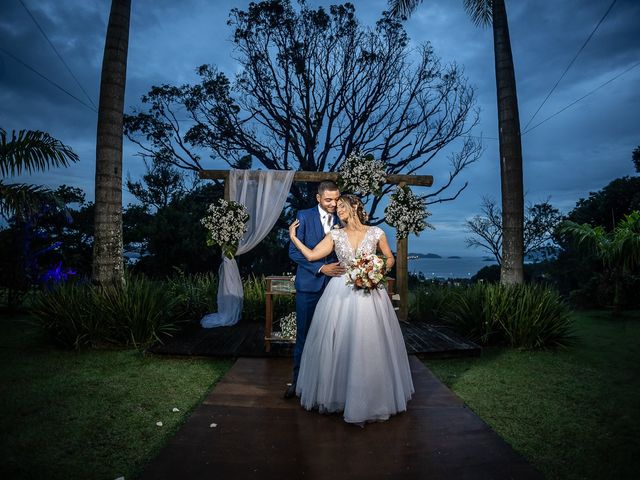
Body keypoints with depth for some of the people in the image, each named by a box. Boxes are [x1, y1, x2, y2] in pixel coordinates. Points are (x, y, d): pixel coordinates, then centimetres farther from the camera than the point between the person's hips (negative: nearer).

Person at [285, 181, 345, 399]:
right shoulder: (304, 216, -4)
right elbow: (294, 252, -9)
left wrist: (344, 270, -10)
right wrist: (321, 268, -16)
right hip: (309, 285, -2)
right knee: (304, 334, 9)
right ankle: (298, 379, 25)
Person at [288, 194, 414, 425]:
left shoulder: (376, 232, 1)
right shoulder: (335, 235, 4)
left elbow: (390, 258, 10)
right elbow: (311, 255, -1)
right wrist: (293, 237, 1)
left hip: (369, 293, -1)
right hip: (341, 293, 2)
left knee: (369, 345, 3)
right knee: (338, 345, 6)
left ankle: (370, 399, 23)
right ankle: (337, 393, 27)